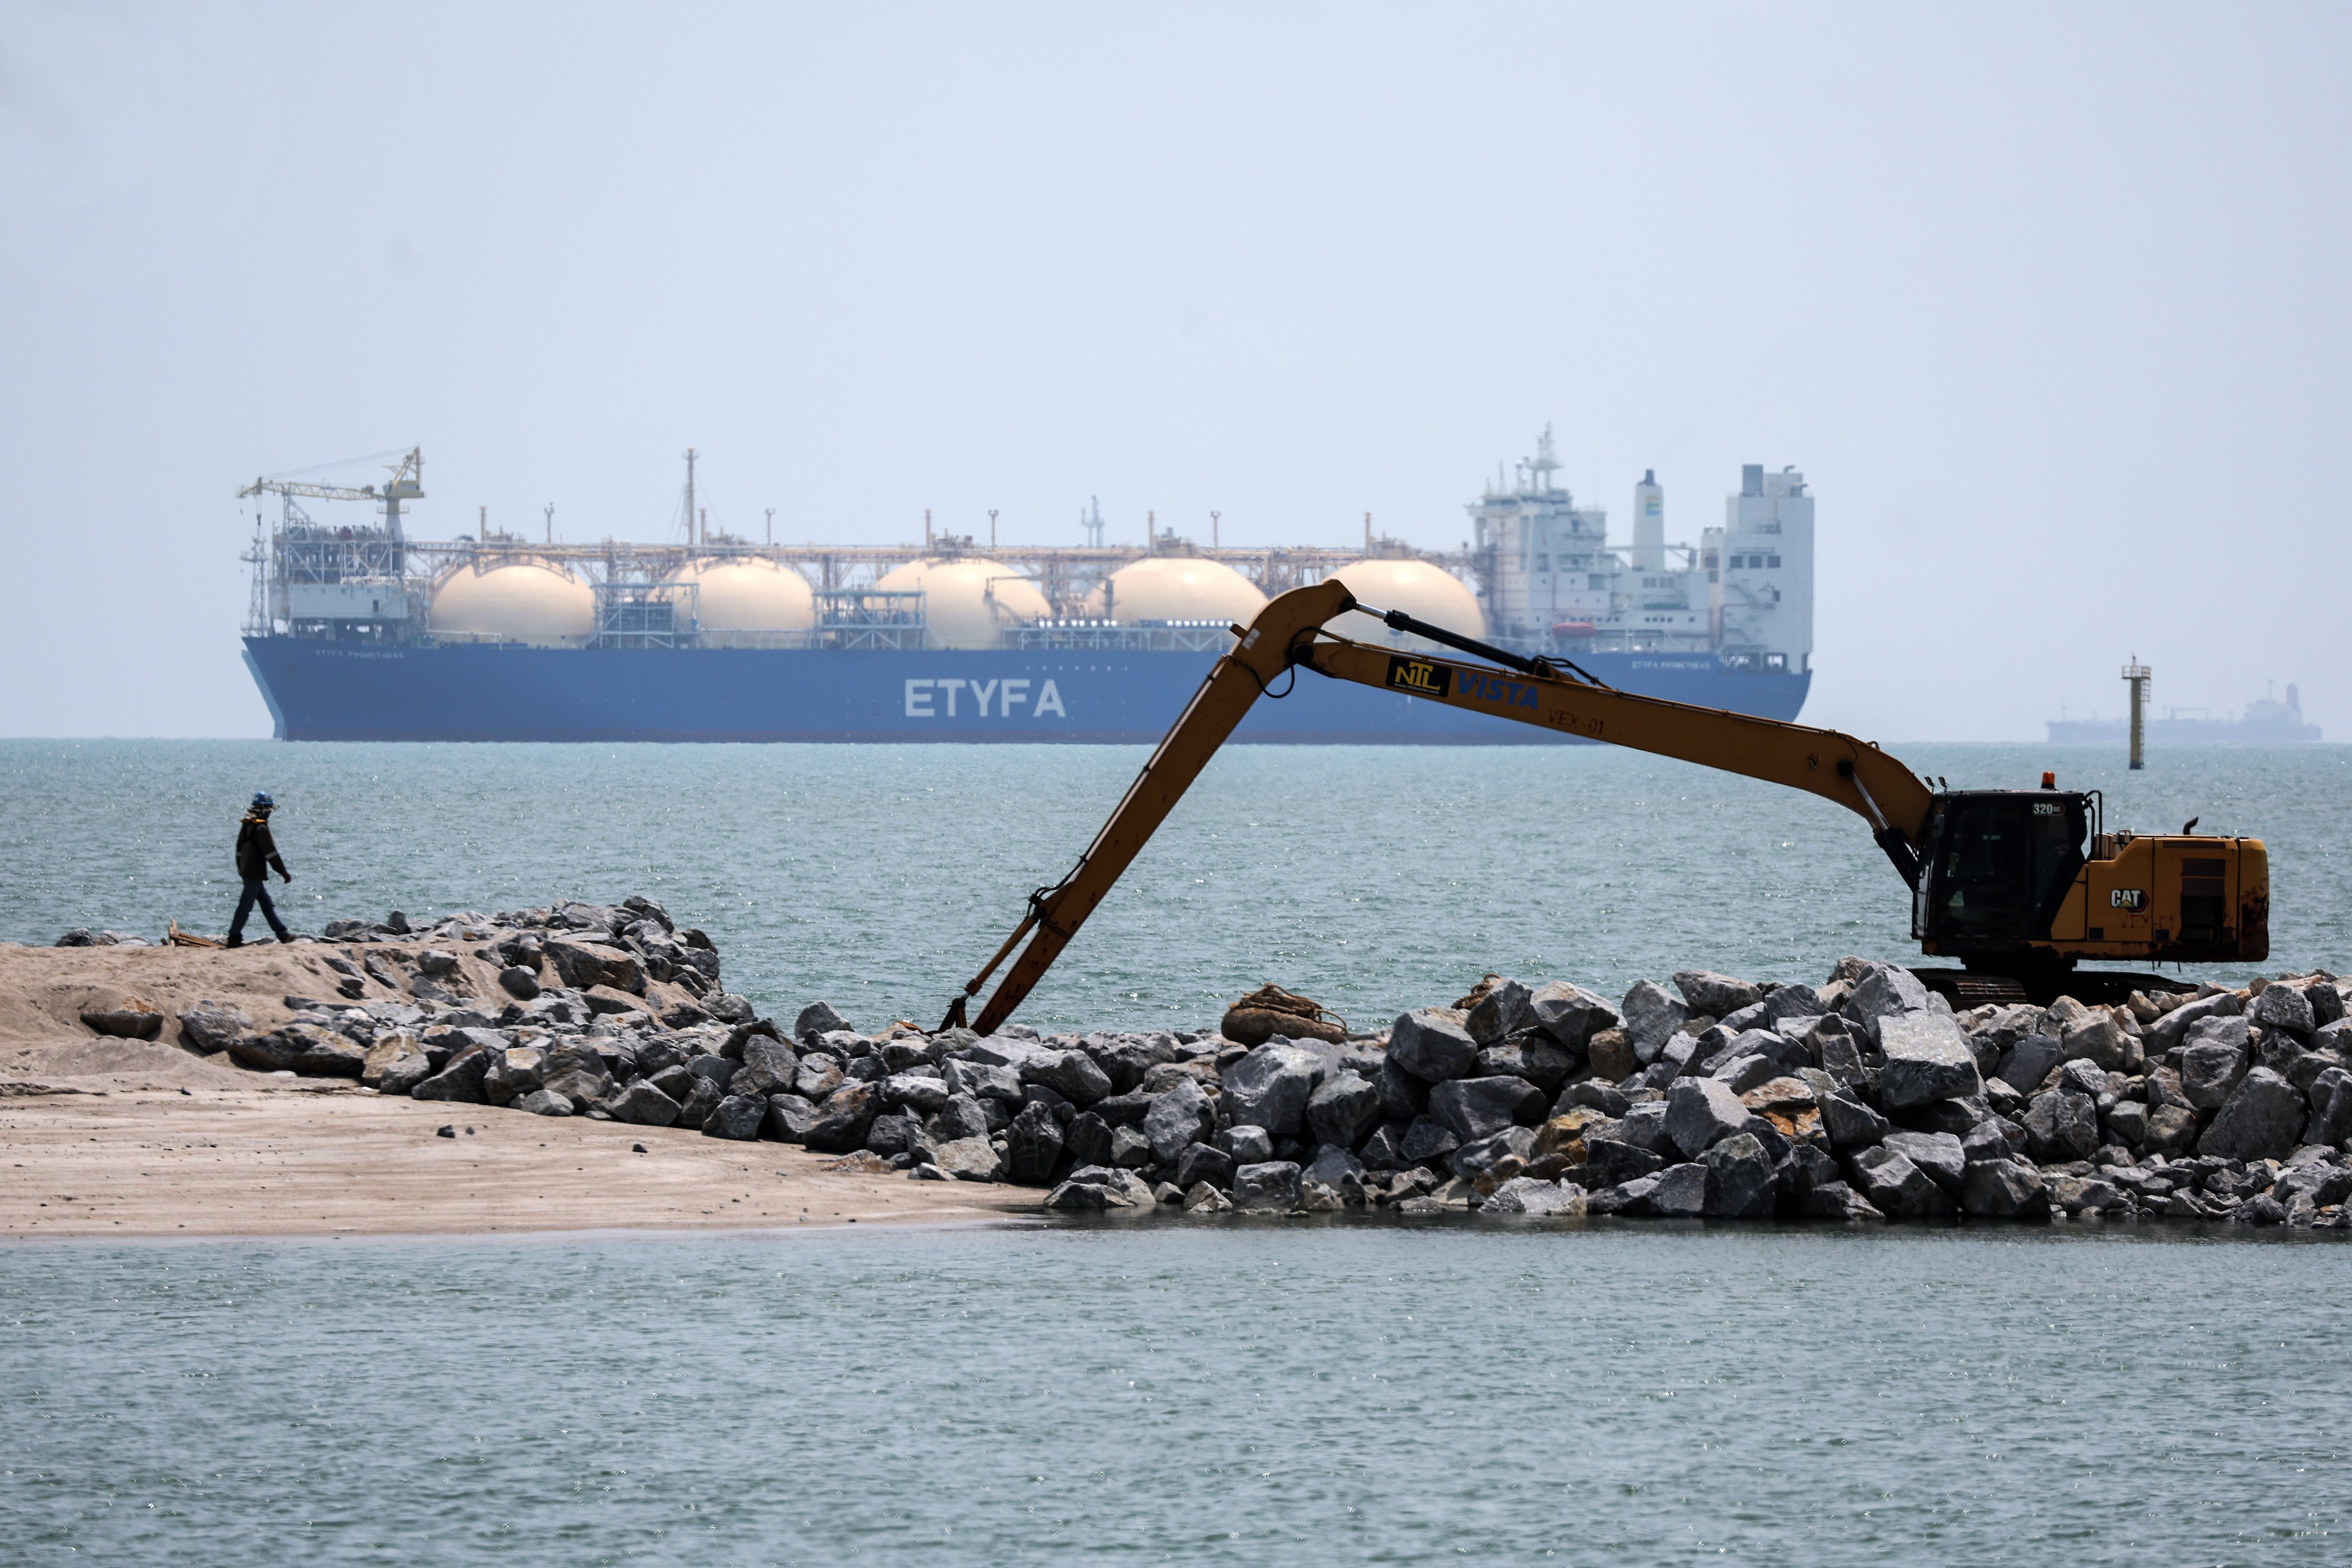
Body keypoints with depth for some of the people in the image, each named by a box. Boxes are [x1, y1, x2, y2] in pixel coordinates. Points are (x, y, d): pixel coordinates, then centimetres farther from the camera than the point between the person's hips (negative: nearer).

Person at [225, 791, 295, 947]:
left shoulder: (246, 825, 11)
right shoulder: (261, 828, -17)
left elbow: (240, 850, 19)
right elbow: (271, 853, -18)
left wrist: (241, 871, 27)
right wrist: (284, 872, -11)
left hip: (246, 871, 9)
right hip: (255, 874, -9)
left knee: (267, 903, 13)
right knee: (246, 905, -4)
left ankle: (282, 933, 18)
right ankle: (234, 937, -2)